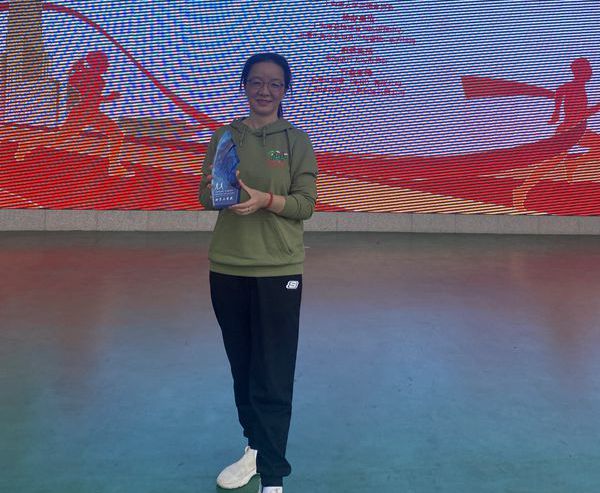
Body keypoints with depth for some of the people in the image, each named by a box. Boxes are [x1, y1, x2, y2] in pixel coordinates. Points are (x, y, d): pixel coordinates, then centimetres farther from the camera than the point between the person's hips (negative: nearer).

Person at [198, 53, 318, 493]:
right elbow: (205, 197, 6)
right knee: (242, 367, 16)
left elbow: (306, 204, -5)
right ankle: (254, 448, 36)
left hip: (278, 270, -3)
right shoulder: (225, 136, 8)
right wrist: (215, 191, -17)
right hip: (227, 268, 4)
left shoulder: (297, 141, 0)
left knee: (273, 378, -2)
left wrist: (265, 199, -23)